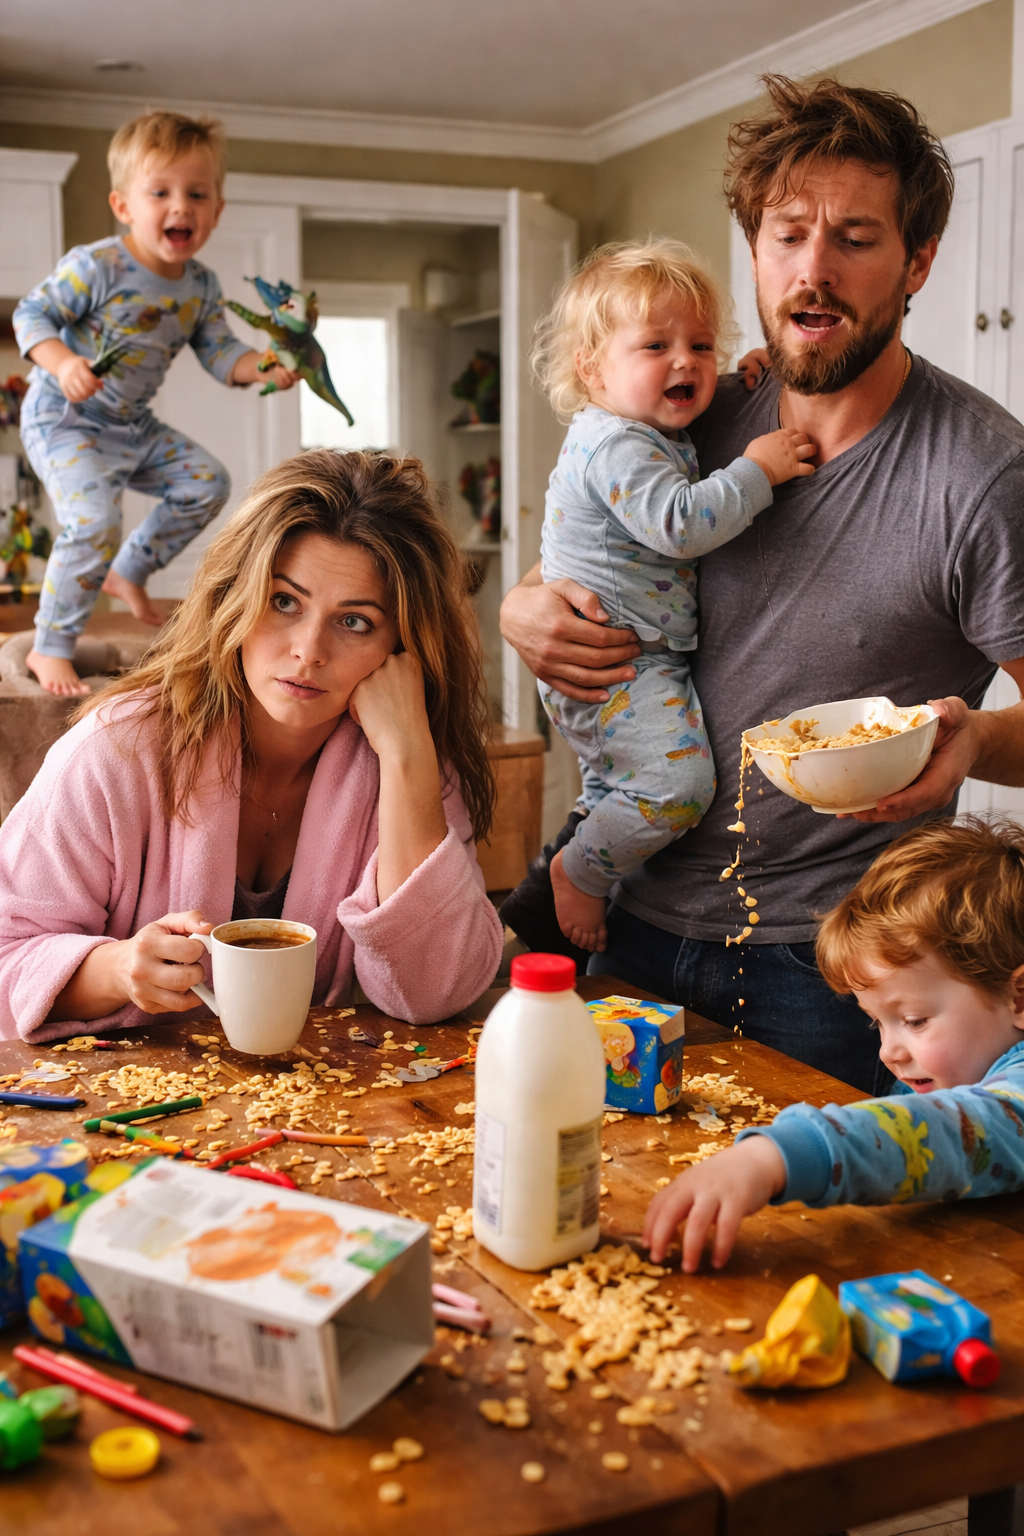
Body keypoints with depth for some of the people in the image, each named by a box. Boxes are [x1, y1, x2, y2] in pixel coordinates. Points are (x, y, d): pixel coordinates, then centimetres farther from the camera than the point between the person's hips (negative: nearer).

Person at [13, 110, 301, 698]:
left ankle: (128, 573, 27)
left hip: (134, 428, 8)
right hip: (65, 422, -7)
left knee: (207, 480, 8)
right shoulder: (97, 267, -22)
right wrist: (63, 363, -36)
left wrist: (263, 364, -19)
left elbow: (220, 351, 1)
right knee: (95, 522, -25)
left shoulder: (202, 286, -1)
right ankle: (50, 649, -10)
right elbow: (32, 314, -17)